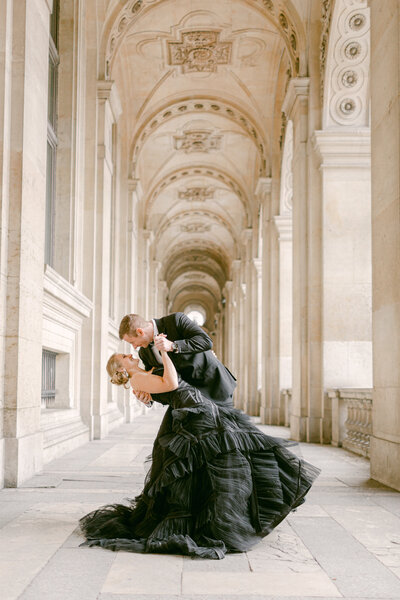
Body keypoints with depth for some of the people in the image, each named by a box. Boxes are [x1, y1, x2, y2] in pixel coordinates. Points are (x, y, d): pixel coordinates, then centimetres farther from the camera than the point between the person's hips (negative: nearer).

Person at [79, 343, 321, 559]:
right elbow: (171, 384, -14)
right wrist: (163, 351, -7)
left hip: (207, 410, 9)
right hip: (194, 417, -9)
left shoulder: (149, 376, 26)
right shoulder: (137, 379, -3)